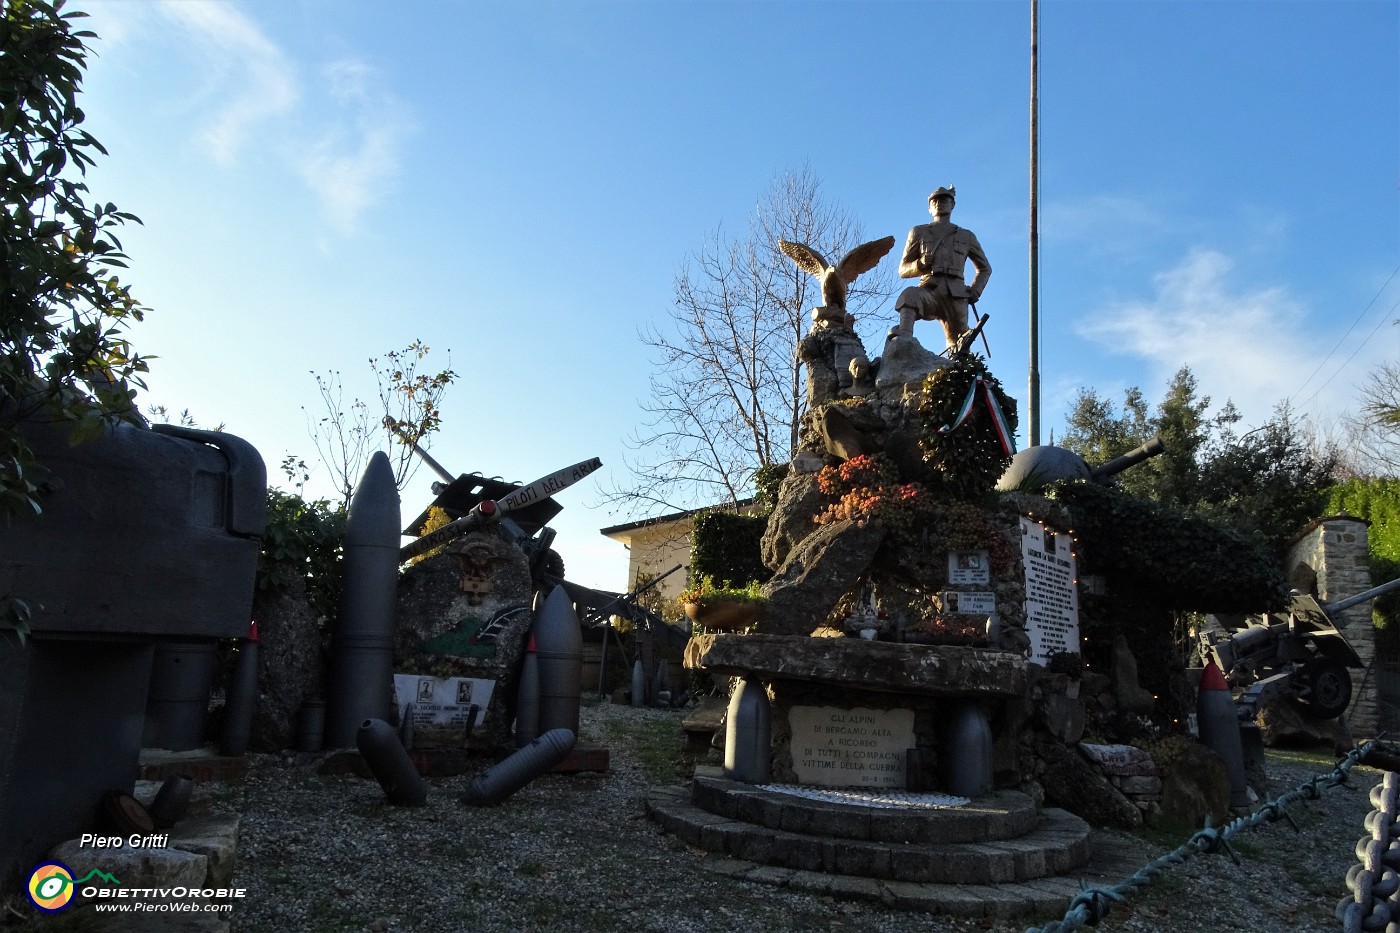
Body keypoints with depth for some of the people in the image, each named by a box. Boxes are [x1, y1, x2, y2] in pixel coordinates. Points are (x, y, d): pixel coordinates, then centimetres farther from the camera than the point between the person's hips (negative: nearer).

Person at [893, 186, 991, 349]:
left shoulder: (966, 236, 25)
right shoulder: (919, 232, 21)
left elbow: (985, 268, 33)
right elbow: (902, 270, 19)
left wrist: (976, 290, 13)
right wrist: (920, 265, -4)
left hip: (956, 295, 3)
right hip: (928, 290, -3)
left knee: (958, 347, 0)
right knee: (909, 295, -37)